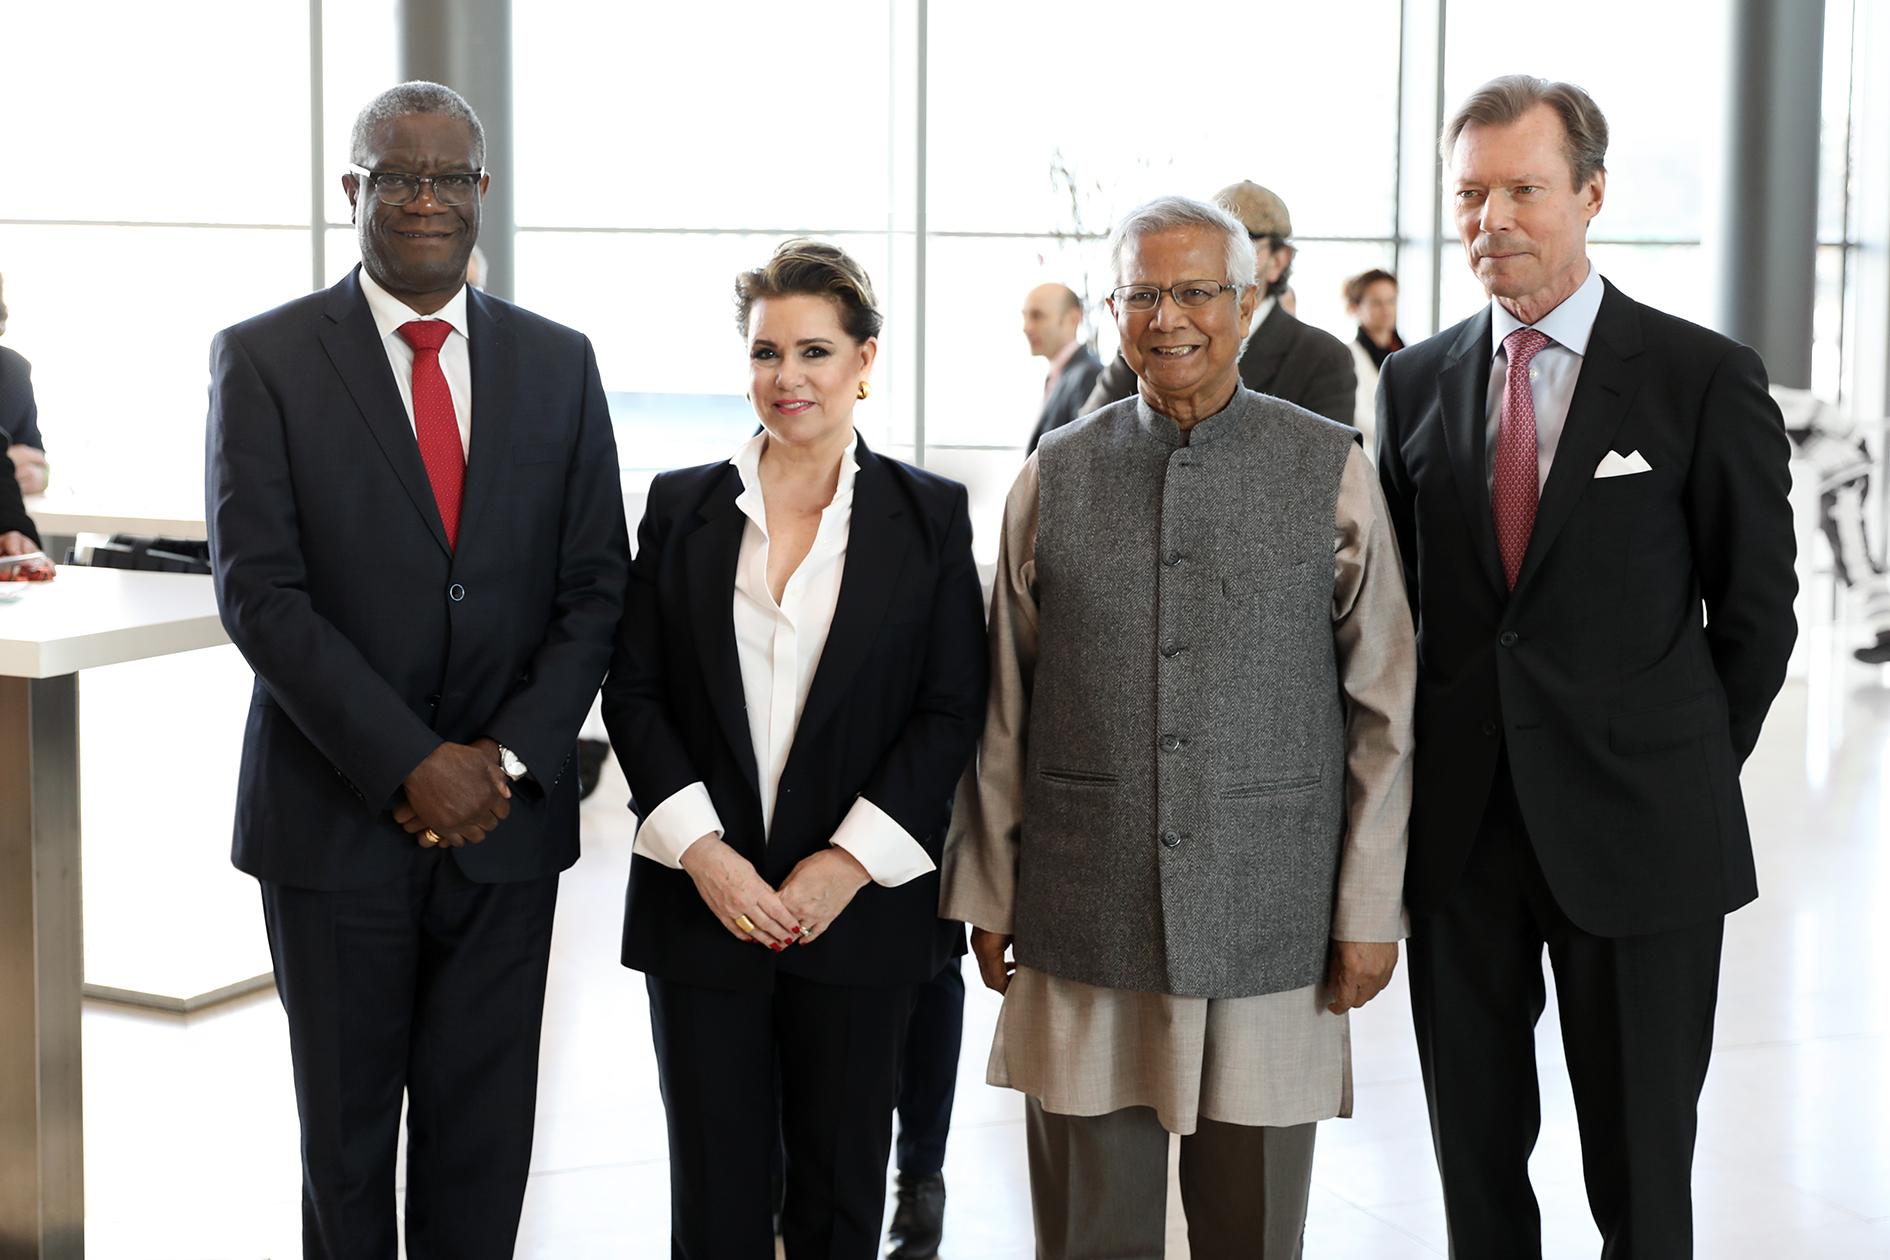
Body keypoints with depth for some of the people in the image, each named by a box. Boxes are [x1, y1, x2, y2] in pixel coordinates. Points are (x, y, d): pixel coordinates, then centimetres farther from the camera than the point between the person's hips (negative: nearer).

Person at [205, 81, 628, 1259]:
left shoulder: (557, 363, 7)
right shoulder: (266, 359, -3)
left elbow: (596, 588, 5)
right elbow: (260, 592, -10)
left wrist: (508, 756, -9)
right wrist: (411, 765, -16)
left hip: (507, 816, 2)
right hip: (336, 819, -2)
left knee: (485, 1140, 8)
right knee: (345, 1138, 10)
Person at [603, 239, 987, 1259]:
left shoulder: (930, 516, 2)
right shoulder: (682, 506, 6)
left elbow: (953, 707, -2)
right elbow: (633, 690, 3)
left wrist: (850, 860, -11)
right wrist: (701, 849, -10)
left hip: (860, 904, -1)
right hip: (703, 902, 1)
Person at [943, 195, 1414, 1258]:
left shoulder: (1333, 472, 1)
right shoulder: (1055, 476, 6)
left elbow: (1384, 711, 1)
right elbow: (1004, 710, 9)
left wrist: (1372, 910, -1)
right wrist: (987, 893, 8)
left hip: (1270, 922, -1)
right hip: (1083, 925, 1)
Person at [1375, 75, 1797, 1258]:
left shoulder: (1705, 378, -5)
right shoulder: (1416, 382, 6)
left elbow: (1756, 608, 0)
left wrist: (1691, 777, 2)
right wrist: (1434, 761, 8)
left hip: (1637, 833, -3)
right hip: (1459, 825, 3)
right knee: (1476, 1153, 12)